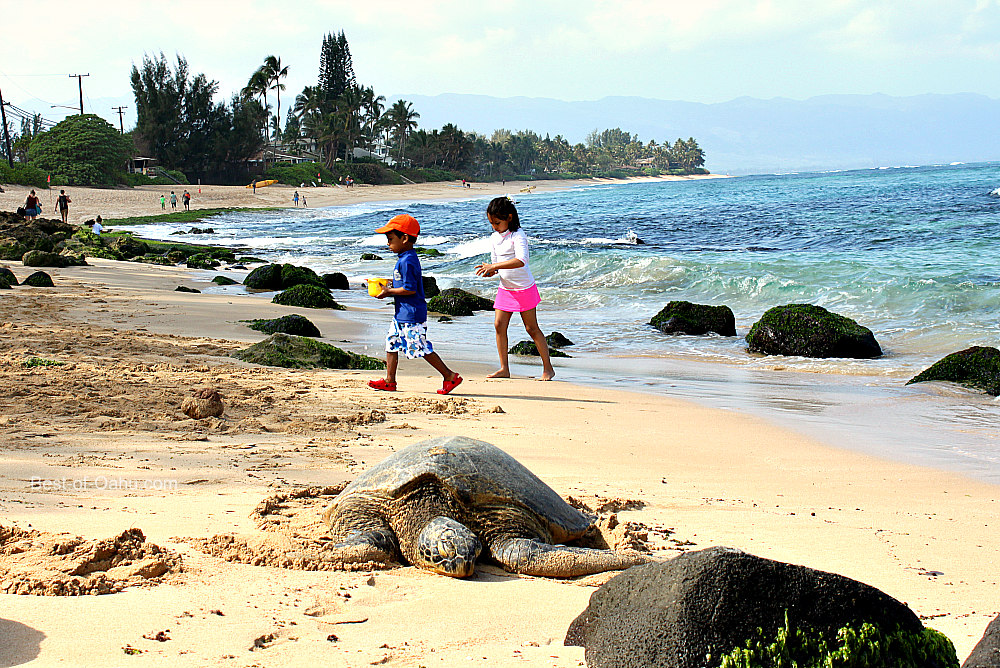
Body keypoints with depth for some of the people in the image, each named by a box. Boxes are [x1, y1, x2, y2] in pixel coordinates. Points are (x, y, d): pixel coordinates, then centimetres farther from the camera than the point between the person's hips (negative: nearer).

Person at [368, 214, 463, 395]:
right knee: (391, 342, 13)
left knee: (421, 348, -8)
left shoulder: (407, 261, -20)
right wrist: (388, 290, 15)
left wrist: (389, 292, -14)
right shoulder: (408, 258, 12)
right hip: (402, 313, 11)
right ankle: (389, 381, 18)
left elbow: (410, 288, -24)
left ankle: (450, 376, -2)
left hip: (412, 315, -11)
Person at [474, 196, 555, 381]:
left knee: (532, 328, -1)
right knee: (499, 325, -1)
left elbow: (521, 260, -35)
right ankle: (504, 369, 7)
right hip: (505, 288, 7)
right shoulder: (494, 237, 6)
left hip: (524, 289, -7)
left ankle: (548, 368, 9)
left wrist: (493, 266, -37)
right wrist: (489, 270, -8)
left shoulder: (518, 236, -19)